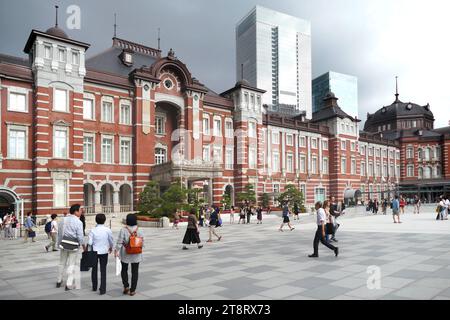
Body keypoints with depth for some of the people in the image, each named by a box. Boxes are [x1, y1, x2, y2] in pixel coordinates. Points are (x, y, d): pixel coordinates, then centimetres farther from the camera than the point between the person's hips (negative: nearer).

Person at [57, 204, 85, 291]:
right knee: (71, 265, 6)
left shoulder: (63, 220, 4)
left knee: (62, 263, 21)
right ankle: (69, 285, 10)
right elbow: (80, 236, -15)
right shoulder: (78, 222, -14)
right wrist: (83, 245, -1)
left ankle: (59, 281, 34)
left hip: (63, 243, 5)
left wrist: (59, 243, 20)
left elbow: (59, 233, 10)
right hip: (74, 245, -5)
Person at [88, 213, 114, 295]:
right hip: (104, 252, -1)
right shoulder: (108, 230, -8)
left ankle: (94, 287, 28)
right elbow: (111, 241, 1)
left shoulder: (93, 230, -9)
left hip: (94, 252, 1)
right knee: (103, 270, 5)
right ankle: (102, 289, 3)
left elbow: (90, 242, -13)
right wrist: (111, 248, 20)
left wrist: (87, 249, 4)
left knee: (94, 269, 17)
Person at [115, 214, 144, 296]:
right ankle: (132, 290, 12)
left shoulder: (123, 230, -13)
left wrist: (117, 251, -3)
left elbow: (119, 242, -13)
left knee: (124, 270, 21)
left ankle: (126, 286, 11)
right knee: (135, 271, 10)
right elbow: (142, 242, -1)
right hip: (136, 255, 1)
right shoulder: (139, 230, -6)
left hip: (125, 253, -1)